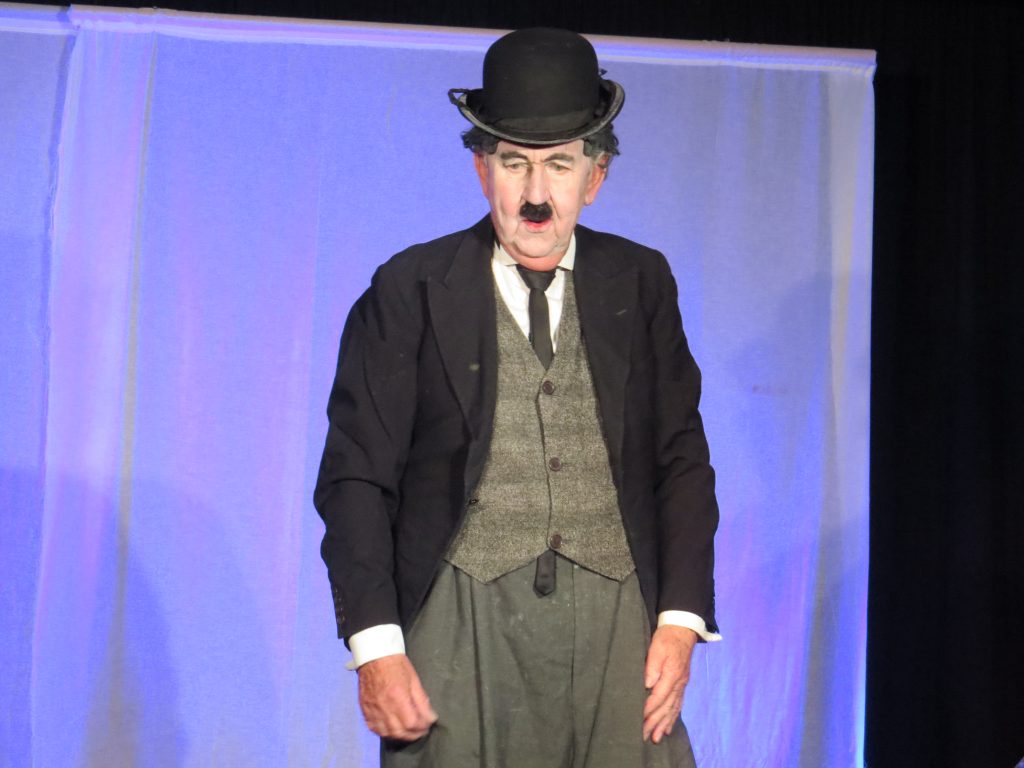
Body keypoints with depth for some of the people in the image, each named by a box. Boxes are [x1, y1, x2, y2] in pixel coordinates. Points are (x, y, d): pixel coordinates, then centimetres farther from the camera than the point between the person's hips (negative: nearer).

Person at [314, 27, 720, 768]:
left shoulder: (640, 282, 9)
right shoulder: (410, 291, 1)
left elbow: (683, 459, 9)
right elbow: (356, 477, -1)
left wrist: (681, 619, -1)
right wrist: (376, 646, -9)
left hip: (615, 622, 2)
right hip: (464, 624, -1)